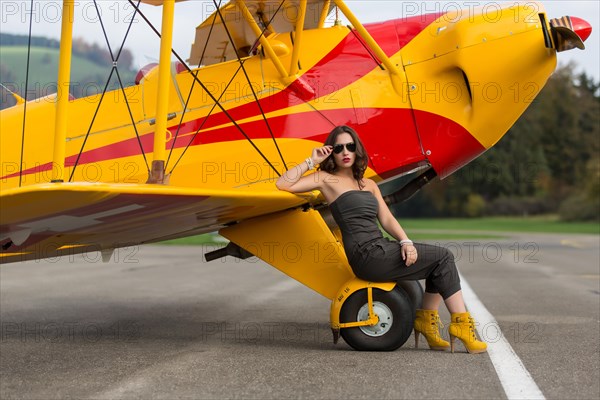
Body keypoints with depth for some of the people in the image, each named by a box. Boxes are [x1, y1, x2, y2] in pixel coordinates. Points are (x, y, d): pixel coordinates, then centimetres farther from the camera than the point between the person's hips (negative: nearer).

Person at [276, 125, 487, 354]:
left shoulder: (369, 185, 21)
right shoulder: (327, 179, 2)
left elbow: (387, 219, 12)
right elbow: (283, 185, -8)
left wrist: (405, 241, -5)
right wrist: (311, 162, -5)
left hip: (381, 250, 7)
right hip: (367, 255, -7)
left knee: (441, 261, -4)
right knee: (443, 258, -9)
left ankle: (426, 321, 5)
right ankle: (461, 323, -5)